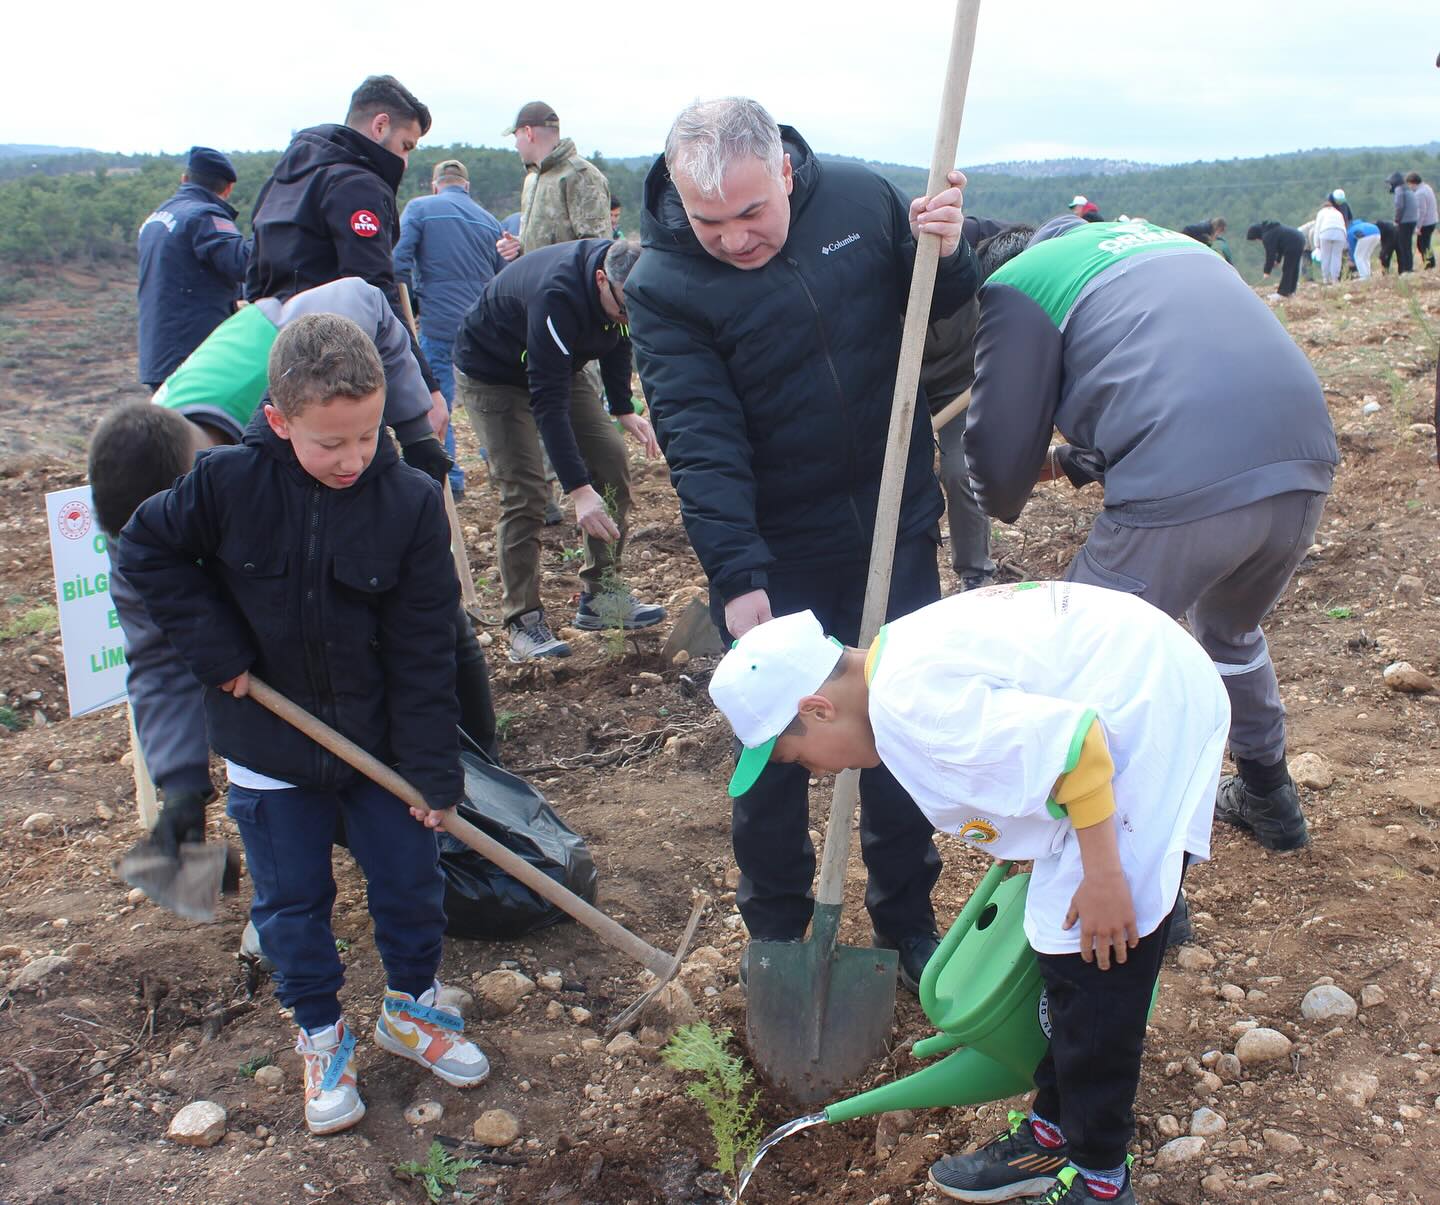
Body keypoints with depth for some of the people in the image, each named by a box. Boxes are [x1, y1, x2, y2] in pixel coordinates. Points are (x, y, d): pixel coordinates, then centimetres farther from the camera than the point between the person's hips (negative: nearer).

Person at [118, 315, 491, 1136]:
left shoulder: (410, 500, -16)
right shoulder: (229, 482, -16)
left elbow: (424, 651, -13)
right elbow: (147, 549, -1)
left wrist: (434, 770, -11)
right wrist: (216, 647, -11)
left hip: (380, 741, 0)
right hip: (270, 748, 0)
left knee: (411, 882, 13)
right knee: (292, 904, 14)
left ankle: (412, 1007, 40)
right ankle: (322, 1036, 36)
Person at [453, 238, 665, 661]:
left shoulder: (622, 287, -18)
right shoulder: (557, 296, -40)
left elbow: (616, 340, 6)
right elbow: (547, 402, -41)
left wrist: (624, 409, -3)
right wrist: (578, 489, -44)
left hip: (559, 364, 7)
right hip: (492, 370, -7)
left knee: (611, 462, -3)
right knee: (524, 493, -15)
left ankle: (599, 595, 6)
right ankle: (523, 621, -6)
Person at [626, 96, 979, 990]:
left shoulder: (861, 198, -7)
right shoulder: (664, 286, -15)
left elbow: (935, 309, 8)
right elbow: (701, 440, -21)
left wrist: (947, 255, -14)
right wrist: (737, 577, -29)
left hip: (896, 529, 3)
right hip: (774, 555, -2)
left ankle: (908, 917, 33)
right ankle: (775, 931, 32)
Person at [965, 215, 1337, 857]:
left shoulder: (1017, 285, 8)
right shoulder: (1163, 238, 32)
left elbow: (1001, 449, 5)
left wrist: (1003, 503, 28)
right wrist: (1070, 461, 39)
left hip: (1183, 492, -8)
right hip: (1304, 466, 8)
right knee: (1232, 631, 35)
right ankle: (1268, 799, 53)